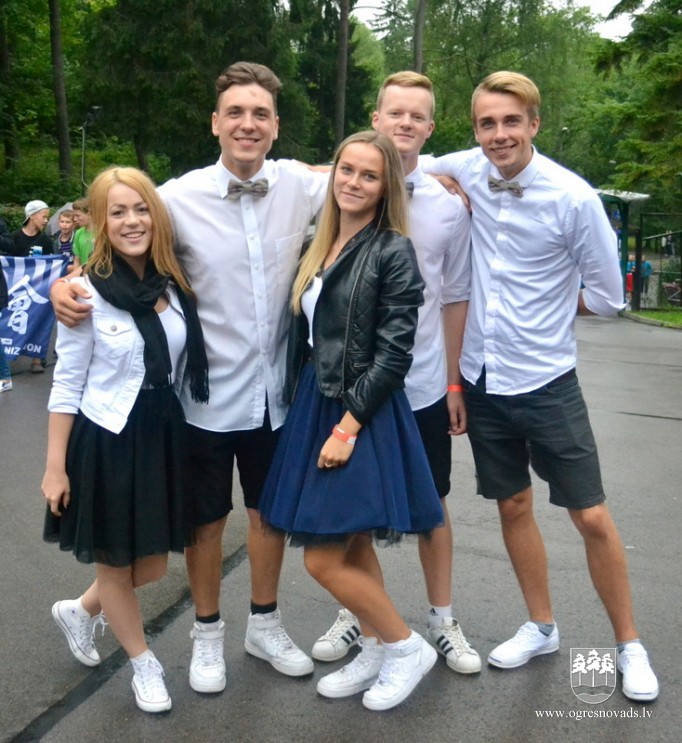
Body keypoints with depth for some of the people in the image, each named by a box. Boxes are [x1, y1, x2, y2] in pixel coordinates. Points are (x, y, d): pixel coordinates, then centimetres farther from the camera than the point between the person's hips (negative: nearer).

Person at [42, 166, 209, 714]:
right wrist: (56, 466, -8)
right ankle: (145, 664, 38)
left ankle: (79, 611, 46)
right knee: (116, 566, 14)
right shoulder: (87, 292, -14)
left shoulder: (175, 284, 1)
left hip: (163, 436, 5)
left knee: (152, 566, 16)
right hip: (106, 441, -5)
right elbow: (67, 385, -9)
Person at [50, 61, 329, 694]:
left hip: (276, 391, 3)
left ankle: (264, 625, 41)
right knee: (208, 520, 14)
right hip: (209, 394, -2)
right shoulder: (178, 198, -12)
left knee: (271, 511, 18)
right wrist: (65, 283, -19)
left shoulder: (300, 185, -5)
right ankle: (207, 634, 38)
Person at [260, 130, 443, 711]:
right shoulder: (319, 248, 11)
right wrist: (303, 409, 11)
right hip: (314, 408, 7)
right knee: (354, 550, 16)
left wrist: (347, 426, -18)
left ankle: (408, 648, 17)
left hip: (362, 417, -7)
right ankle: (377, 656, 33)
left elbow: (393, 352, -16)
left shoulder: (393, 251, -11)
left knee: (323, 559, -4)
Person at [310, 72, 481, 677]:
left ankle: (442, 619, 31)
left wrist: (455, 382, 6)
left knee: (432, 504, 13)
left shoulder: (448, 205, 1)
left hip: (424, 386, 1)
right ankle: (353, 615, 33)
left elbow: (455, 298, 6)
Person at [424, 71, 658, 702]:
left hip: (546, 381, -4)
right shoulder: (464, 172, -4)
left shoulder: (573, 197, -14)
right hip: (481, 378, 4)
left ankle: (629, 645, 26)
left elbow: (606, 296, -4)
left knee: (592, 518, 4)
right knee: (513, 506, 16)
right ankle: (542, 627, 37)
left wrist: (542, 311, -2)